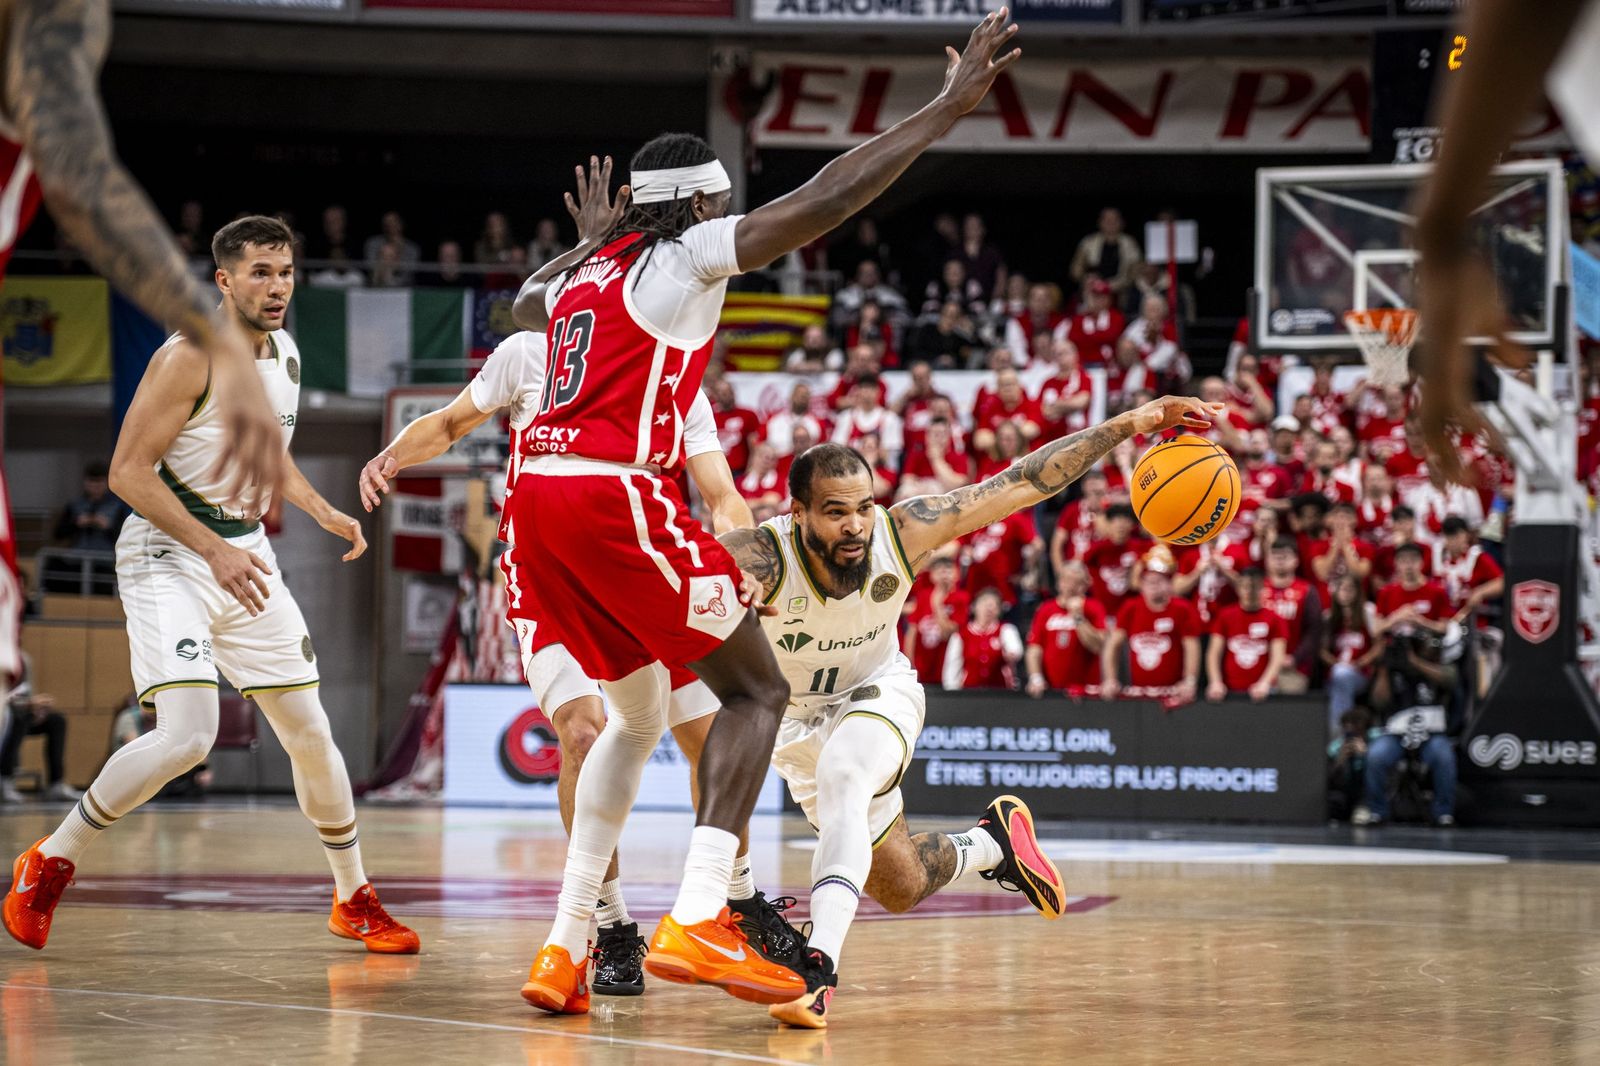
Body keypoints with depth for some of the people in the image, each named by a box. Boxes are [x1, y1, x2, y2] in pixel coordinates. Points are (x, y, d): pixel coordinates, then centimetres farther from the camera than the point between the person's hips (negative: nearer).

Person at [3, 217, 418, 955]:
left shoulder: (285, 355, 7)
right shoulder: (192, 356, -17)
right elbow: (127, 471, -20)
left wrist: (322, 513, 10)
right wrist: (214, 551, -26)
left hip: (245, 551, 7)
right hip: (168, 554, -7)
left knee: (310, 732, 7)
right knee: (187, 735, -22)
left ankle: (354, 900, 22)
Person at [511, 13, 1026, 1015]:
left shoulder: (585, 272, 22)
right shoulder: (686, 258, 1)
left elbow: (526, 302, 48)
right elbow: (827, 199, -8)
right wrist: (950, 105, -5)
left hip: (540, 495, 8)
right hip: (614, 495, -8)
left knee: (639, 717, 22)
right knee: (755, 689, 0)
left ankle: (565, 948, 14)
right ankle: (697, 919, -19)